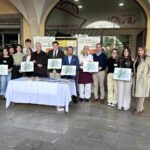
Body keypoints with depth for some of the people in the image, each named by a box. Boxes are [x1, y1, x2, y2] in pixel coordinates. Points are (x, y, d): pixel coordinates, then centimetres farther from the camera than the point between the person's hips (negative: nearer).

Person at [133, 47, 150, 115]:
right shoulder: (137, 58, 12)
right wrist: (134, 74, 10)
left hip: (144, 80, -7)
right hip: (137, 79, 7)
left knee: (141, 94, 0)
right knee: (138, 94, 12)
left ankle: (138, 109, 10)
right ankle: (141, 107, 27)